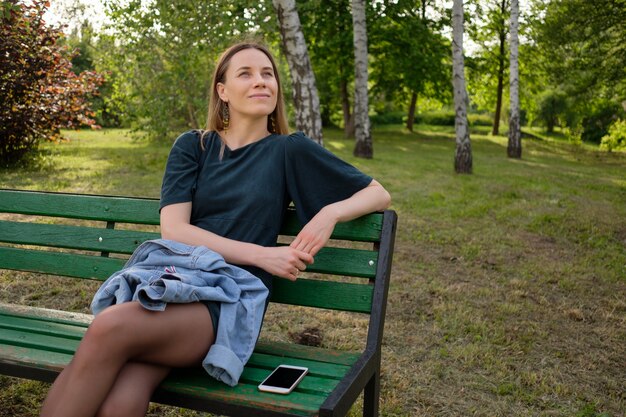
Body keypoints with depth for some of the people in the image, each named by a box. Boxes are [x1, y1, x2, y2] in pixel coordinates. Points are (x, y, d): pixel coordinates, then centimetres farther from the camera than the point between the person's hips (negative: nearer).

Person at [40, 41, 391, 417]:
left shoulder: (290, 151, 10)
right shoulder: (192, 146, 14)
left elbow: (379, 194, 14)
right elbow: (173, 229, 1)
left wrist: (331, 212, -8)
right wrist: (261, 254, -10)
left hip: (229, 303, -1)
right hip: (167, 286, 2)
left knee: (110, 328, -32)